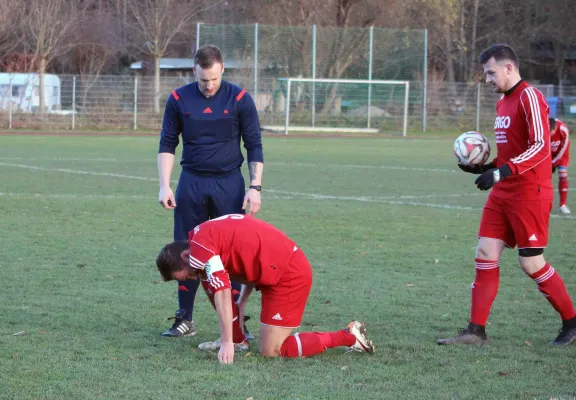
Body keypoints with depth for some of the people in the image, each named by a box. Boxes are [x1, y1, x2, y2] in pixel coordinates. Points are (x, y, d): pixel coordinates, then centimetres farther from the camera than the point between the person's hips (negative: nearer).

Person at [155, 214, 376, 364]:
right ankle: (236, 338, 17)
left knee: (270, 351, -4)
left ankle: (348, 336, -2)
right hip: (291, 263, 10)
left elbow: (222, 294, -19)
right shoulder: (211, 233, 15)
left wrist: (228, 343, -18)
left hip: (289, 275, -10)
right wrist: (242, 302, 13)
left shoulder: (199, 248, -13)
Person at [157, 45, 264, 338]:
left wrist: (255, 187, -8)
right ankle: (185, 320, 13)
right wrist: (165, 186, -3)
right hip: (191, 183, 2)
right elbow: (167, 144, 5)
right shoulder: (179, 99, -1)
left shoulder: (240, 99, -5)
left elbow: (254, 146, -1)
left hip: (229, 184, -2)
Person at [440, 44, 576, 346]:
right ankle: (476, 331, 5)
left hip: (529, 193, -9)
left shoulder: (529, 98, -13)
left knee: (531, 263, -5)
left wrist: (501, 173, -28)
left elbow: (540, 147, -22)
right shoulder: (503, 102, 15)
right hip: (503, 193, 9)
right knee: (485, 255, 2)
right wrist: (485, 167, 8)